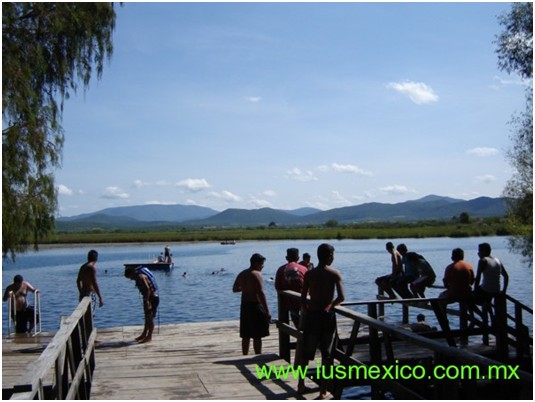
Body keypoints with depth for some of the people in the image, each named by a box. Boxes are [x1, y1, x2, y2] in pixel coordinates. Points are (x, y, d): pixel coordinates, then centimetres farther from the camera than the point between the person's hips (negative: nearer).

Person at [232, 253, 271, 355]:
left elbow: (234, 289, 18)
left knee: (246, 336, 13)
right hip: (255, 306, -7)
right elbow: (261, 293, -20)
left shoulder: (242, 274, 10)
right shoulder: (257, 274, -13)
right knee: (257, 336, -1)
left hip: (244, 305, 7)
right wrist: (267, 311, -19)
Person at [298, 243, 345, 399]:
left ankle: (301, 385, 24)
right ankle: (323, 390, 10)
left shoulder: (309, 274, 0)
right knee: (327, 354, 7)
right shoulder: (335, 274, -7)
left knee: (305, 352, 15)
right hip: (327, 316, -2)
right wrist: (332, 304, 6)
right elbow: (341, 297, -13)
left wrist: (305, 311, 12)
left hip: (311, 315, 3)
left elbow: (303, 297, -1)